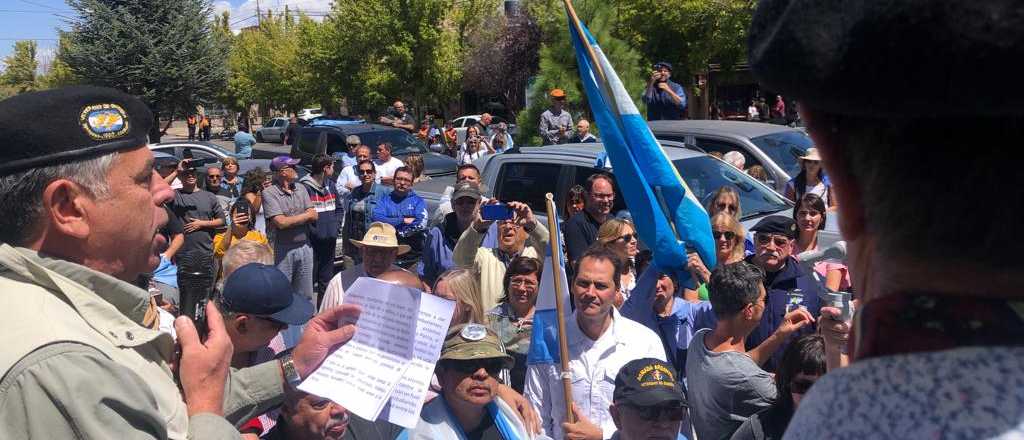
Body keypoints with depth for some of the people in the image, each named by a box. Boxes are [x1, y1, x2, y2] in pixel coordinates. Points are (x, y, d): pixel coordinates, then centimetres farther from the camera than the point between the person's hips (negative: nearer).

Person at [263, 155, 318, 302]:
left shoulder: (301, 189, 10)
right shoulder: (269, 193, -8)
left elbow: (314, 217, 2)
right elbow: (281, 223, -17)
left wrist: (292, 219, -12)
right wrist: (306, 215, -5)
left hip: (304, 247, 6)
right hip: (282, 250, -5)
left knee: (306, 295, 13)